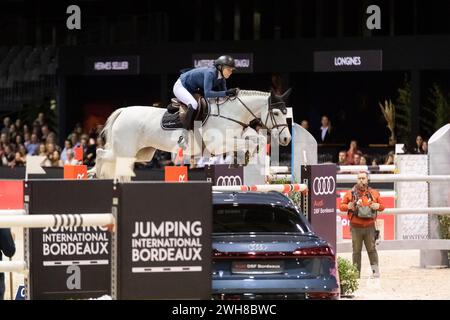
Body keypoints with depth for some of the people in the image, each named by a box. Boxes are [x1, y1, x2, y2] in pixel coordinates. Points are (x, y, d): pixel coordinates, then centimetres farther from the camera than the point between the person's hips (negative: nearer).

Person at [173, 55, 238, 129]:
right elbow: (207, 94, -42)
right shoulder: (210, 73, -33)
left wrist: (231, 92, -27)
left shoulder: (222, 78, -8)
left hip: (192, 89, 9)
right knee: (194, 104, -34)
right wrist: (226, 93, -45)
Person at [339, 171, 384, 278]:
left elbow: (382, 206, 13)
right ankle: (356, 272, 6)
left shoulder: (374, 193, 8)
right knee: (356, 251, 3)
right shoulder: (350, 193, 4)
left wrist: (378, 206, -9)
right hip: (356, 227, 0)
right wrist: (348, 206, -15)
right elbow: (341, 206, 6)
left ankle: (375, 270, 6)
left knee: (371, 249, 2)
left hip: (370, 226, 0)